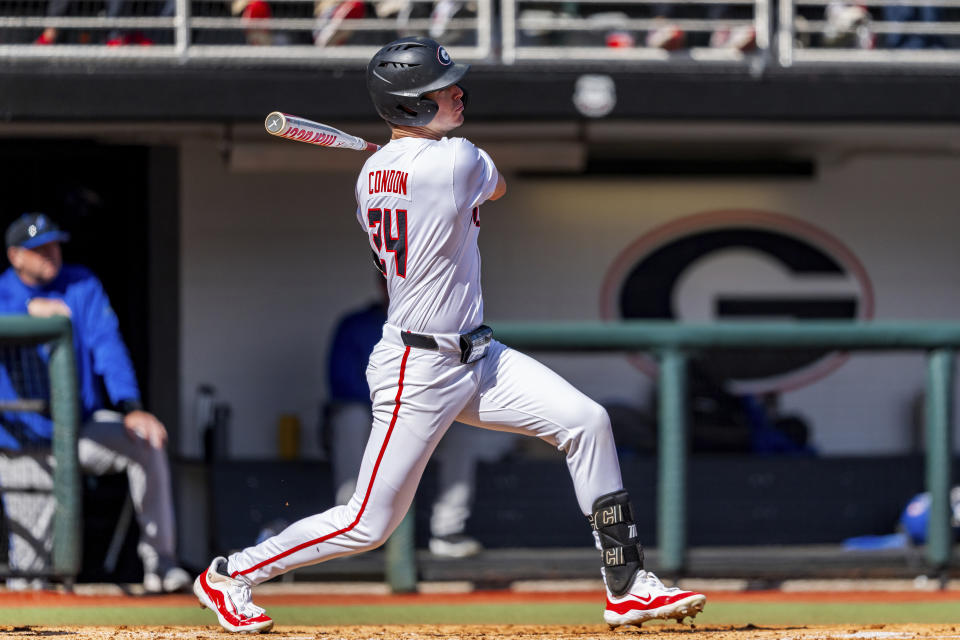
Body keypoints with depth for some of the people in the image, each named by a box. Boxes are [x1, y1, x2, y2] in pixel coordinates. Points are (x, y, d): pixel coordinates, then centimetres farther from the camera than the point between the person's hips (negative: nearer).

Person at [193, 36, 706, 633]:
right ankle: (230, 575, 18)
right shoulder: (458, 161, -21)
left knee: (587, 421, 0)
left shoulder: (371, 174, 4)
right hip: (420, 372, -9)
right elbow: (497, 187, 4)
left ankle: (627, 588, 3)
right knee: (368, 523, 0)